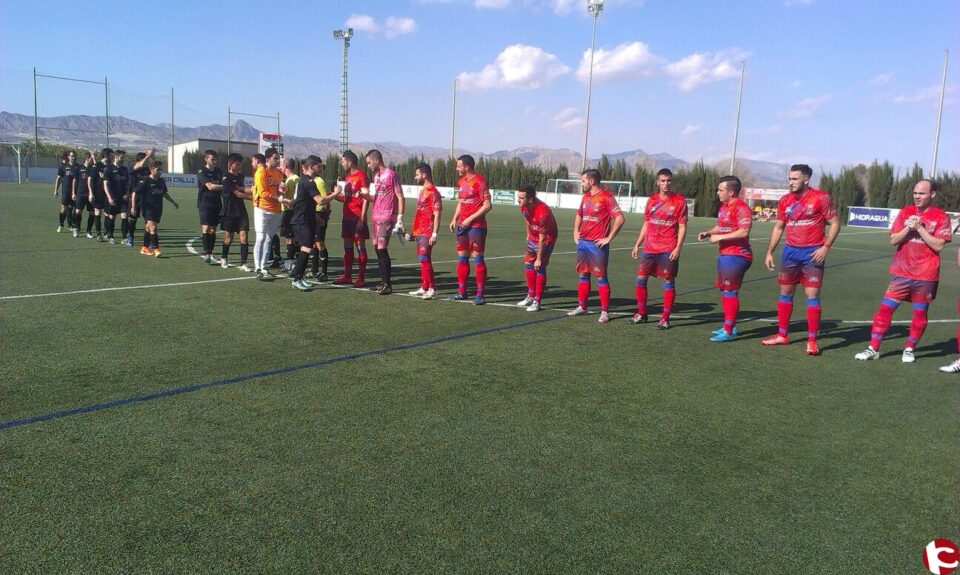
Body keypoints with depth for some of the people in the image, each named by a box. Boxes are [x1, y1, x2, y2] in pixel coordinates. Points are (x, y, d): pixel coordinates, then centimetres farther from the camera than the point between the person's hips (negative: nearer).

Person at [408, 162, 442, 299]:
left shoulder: (433, 192, -12)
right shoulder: (423, 191, 17)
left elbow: (437, 215, -16)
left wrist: (434, 234, -21)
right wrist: (414, 232, 23)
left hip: (427, 233, -9)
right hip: (419, 232, 9)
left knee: (424, 259, -12)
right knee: (422, 260, 12)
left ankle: (432, 288, -8)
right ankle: (424, 288, 19)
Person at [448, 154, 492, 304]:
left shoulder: (479, 181, -11)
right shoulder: (461, 181, 14)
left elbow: (487, 205, -14)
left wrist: (470, 219, -16)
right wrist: (455, 219, 10)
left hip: (476, 226, -8)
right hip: (462, 225, 8)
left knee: (477, 258, -6)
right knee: (462, 257, 10)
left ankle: (480, 294, -1)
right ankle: (461, 291, 20)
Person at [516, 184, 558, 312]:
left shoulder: (542, 213, -36)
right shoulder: (524, 206, -15)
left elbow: (542, 238, -29)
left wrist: (539, 258, -23)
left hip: (546, 238, -8)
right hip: (533, 236, 8)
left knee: (540, 267, -11)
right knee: (528, 263, 10)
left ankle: (537, 301, -4)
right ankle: (531, 296, 24)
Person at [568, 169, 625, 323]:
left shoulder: (607, 197, -11)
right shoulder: (586, 197, 14)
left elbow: (619, 219, -15)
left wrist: (609, 238, -14)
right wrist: (576, 231, 16)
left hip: (597, 244, -8)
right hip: (583, 242, 8)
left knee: (601, 277, -3)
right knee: (583, 275, 13)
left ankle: (605, 311, 2)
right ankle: (581, 307, 23)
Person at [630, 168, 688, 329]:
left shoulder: (679, 201, -2)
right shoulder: (652, 200, 11)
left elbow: (682, 227, -4)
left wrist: (678, 248, -13)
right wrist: (637, 244, 12)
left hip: (668, 250, -5)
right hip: (649, 248, 5)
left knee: (668, 281, 0)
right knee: (640, 278, 6)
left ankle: (665, 318, 7)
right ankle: (641, 313, 20)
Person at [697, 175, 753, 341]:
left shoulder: (741, 208, -16)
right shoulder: (724, 206, 14)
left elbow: (743, 232, -25)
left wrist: (720, 237, -21)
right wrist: (708, 233, 8)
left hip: (736, 256, -10)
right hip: (725, 254, 10)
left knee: (730, 291, -6)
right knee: (724, 290, 16)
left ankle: (728, 331, 0)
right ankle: (729, 326, 28)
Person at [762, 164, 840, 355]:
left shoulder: (821, 198, -8)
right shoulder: (785, 200, 7)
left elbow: (835, 223, -5)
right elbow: (779, 227, 14)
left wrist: (825, 247, -15)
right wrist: (769, 252, 10)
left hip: (812, 253, -5)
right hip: (790, 251, 5)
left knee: (812, 295, -5)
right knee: (785, 293, 10)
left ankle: (812, 341, 1)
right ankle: (782, 335, 21)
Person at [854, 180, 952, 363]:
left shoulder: (941, 217, -3)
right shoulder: (906, 212, 6)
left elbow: (938, 245, -12)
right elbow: (893, 240, 2)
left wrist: (919, 227, -17)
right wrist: (908, 227, -14)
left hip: (925, 275, -2)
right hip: (901, 273, 2)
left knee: (920, 313, 7)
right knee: (885, 308, -2)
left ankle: (909, 349, 22)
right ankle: (873, 348, 3)